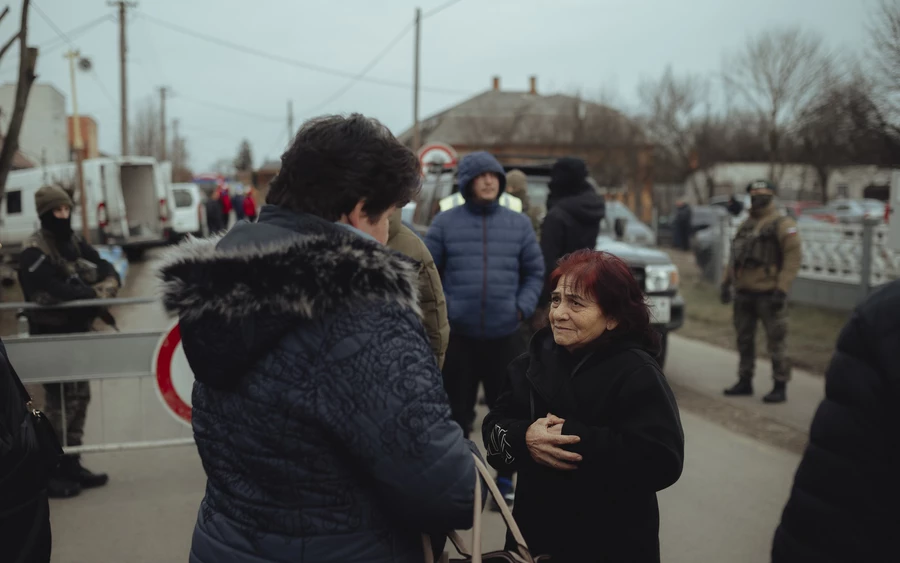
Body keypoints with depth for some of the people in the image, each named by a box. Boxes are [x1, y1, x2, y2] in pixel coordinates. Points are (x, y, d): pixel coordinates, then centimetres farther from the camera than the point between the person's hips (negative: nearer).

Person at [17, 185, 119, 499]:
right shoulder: (34, 251, -15)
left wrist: (101, 292, -16)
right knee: (60, 402, -5)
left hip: (78, 331, 8)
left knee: (80, 397, 13)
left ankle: (70, 464, 24)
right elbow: (55, 291, -28)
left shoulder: (74, 243, 9)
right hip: (52, 336, -8)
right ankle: (48, 473, 7)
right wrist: (94, 295, -20)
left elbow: (109, 273, 5)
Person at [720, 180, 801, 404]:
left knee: (776, 341, -2)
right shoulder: (745, 225, 17)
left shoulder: (782, 225, -5)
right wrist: (726, 283, 12)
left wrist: (781, 290, -19)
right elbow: (734, 256, 20)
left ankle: (780, 387, 6)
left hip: (768, 294, -7)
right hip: (744, 293, 7)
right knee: (744, 340, 13)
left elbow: (793, 259, -13)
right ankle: (745, 381, 25)